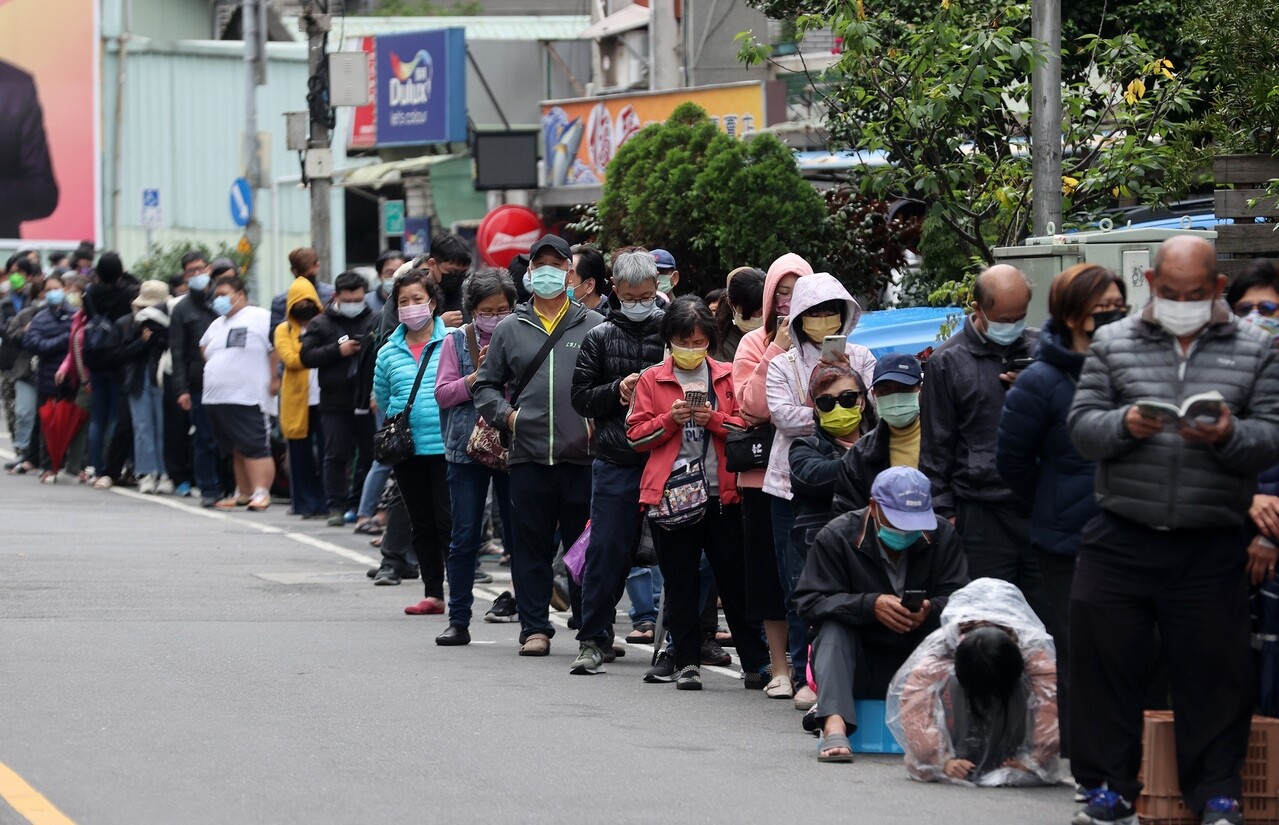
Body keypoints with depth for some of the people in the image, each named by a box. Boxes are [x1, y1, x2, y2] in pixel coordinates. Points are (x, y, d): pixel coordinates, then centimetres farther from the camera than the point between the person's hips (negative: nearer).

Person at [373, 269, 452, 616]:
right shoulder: (388, 353, 9)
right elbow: (382, 401, 21)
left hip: (445, 446, -5)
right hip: (407, 450, 5)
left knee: (448, 520, -7)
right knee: (421, 523, 10)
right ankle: (433, 594, 16)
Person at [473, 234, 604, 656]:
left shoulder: (594, 326, 7)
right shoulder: (510, 329, 12)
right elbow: (486, 384, 17)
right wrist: (505, 414, 0)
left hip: (582, 458, -2)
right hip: (528, 456, 2)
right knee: (531, 547, 4)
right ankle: (535, 628, 10)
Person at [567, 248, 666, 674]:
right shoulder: (600, 338, 9)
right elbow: (581, 397, 8)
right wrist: (618, 390, -9)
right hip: (616, 461, 1)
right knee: (607, 549, -1)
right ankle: (593, 639, 6)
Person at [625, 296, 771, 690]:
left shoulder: (727, 377, 9)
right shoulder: (651, 380, 8)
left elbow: (747, 427, 4)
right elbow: (636, 435, 4)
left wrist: (714, 419, -13)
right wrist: (670, 419, -11)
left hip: (720, 493, 0)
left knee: (735, 580, 3)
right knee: (680, 583, 3)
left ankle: (756, 661, 9)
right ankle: (687, 663, 8)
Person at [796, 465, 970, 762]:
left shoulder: (942, 535, -1)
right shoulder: (837, 537, -7)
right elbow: (809, 602, -17)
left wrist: (931, 611, -34)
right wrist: (870, 605, -32)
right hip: (858, 668, -1)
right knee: (833, 626, -30)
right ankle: (834, 724, -46)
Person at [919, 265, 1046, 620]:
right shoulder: (948, 362, 4)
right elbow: (935, 447, 6)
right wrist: (943, 512, 1)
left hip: (1039, 507, 3)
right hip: (982, 512, -3)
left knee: (1045, 614, 2)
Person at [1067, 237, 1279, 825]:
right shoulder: (1113, 344, 8)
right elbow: (1081, 428, 2)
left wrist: (1229, 436, -21)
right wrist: (1125, 424, -18)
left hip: (1212, 550, -1)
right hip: (1120, 544, 1)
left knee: (1214, 673, 2)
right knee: (1103, 663, 2)